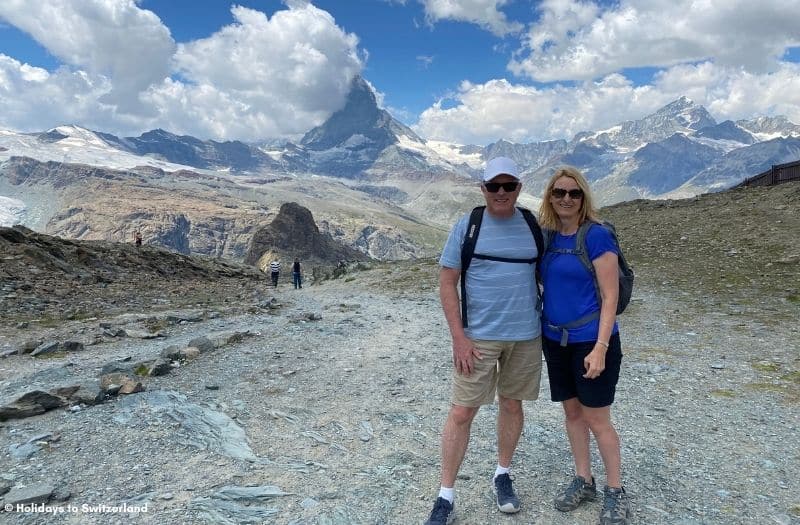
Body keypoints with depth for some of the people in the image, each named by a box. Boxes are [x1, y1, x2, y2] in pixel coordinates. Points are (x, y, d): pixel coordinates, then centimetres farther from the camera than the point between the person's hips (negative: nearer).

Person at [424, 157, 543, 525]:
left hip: (526, 335, 3)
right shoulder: (467, 226, -5)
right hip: (478, 337, -2)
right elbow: (447, 282, -6)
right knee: (461, 412, 0)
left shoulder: (532, 226, 3)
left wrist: (548, 326, 6)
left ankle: (502, 475, 37)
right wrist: (459, 337, -12)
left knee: (512, 404, 16)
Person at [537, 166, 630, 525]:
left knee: (597, 420, 5)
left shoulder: (597, 235, -13)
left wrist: (600, 347, -20)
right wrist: (540, 329, 8)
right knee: (571, 412, 16)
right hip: (555, 340, 6)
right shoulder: (546, 236, 3)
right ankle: (583, 481, 33)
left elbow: (610, 296, -15)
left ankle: (615, 492, 26)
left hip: (590, 341, -5)